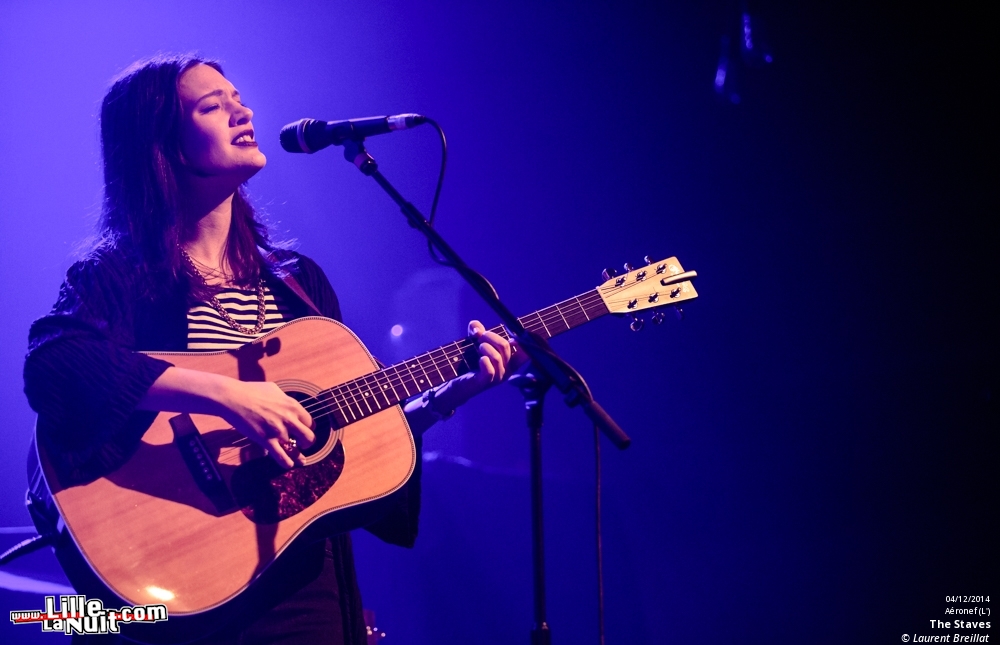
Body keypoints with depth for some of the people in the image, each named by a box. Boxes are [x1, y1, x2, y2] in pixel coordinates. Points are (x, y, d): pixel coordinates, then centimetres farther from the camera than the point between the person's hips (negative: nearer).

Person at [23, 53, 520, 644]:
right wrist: (224, 394, -32)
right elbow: (49, 363, -26)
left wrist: (455, 391, 2)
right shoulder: (117, 277, -5)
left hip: (306, 581, 5)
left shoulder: (299, 280, 13)